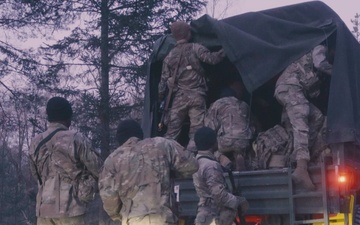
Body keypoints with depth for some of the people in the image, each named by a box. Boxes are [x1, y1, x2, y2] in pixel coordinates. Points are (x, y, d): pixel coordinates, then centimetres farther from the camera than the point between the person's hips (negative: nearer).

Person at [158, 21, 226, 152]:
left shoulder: (169, 57, 11)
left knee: (172, 131, 9)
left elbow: (164, 80, 11)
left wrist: (161, 98, 18)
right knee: (196, 130, -4)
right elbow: (211, 59, -13)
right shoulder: (195, 49, -1)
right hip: (197, 95, -3)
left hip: (179, 97, 3)